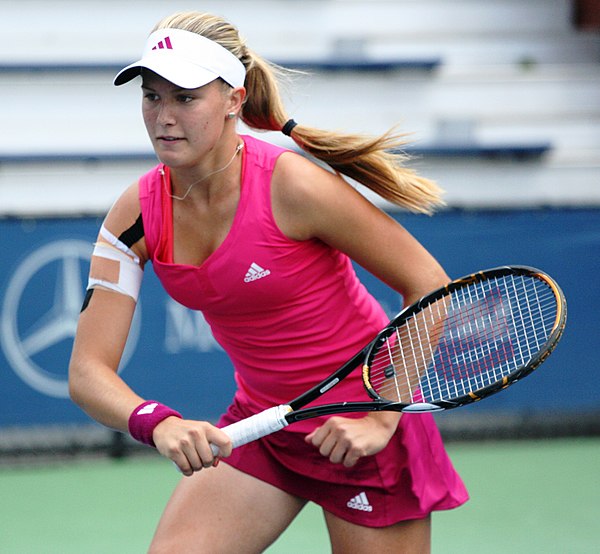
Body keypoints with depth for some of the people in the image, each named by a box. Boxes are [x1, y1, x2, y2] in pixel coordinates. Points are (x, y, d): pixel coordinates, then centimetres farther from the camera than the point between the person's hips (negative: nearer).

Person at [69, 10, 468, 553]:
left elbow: (429, 285, -16)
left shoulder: (294, 185, -24)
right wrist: (159, 423, -33)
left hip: (360, 427, -4)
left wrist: (382, 419, -21)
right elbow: (89, 371, -12)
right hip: (259, 422, 5)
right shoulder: (138, 214, -9)